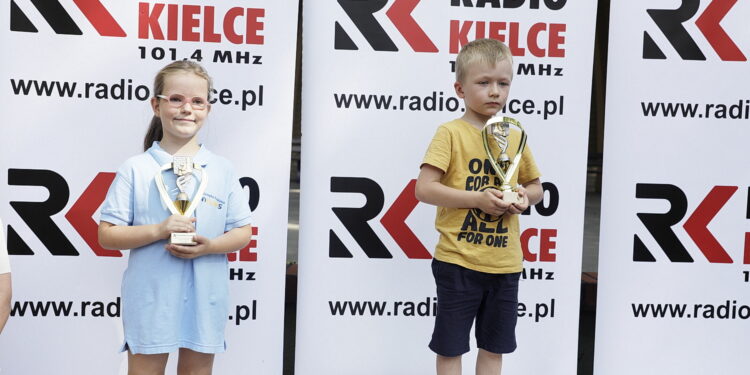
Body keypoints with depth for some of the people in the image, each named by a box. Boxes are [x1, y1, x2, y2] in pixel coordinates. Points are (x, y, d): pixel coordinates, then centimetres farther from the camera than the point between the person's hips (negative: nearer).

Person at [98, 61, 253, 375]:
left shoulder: (222, 170, 3)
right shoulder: (136, 169, -2)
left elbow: (243, 233, 5)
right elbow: (107, 236, -3)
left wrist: (209, 246, -15)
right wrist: (159, 230, -18)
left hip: (205, 299, 2)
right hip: (150, 299, -2)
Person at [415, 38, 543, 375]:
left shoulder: (515, 136, 8)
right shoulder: (451, 133, -7)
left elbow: (536, 186, 19)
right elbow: (424, 188, -16)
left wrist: (524, 196, -4)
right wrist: (477, 198, -22)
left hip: (505, 262, 5)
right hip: (458, 261, -5)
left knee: (494, 347, 16)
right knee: (450, 346, 7)